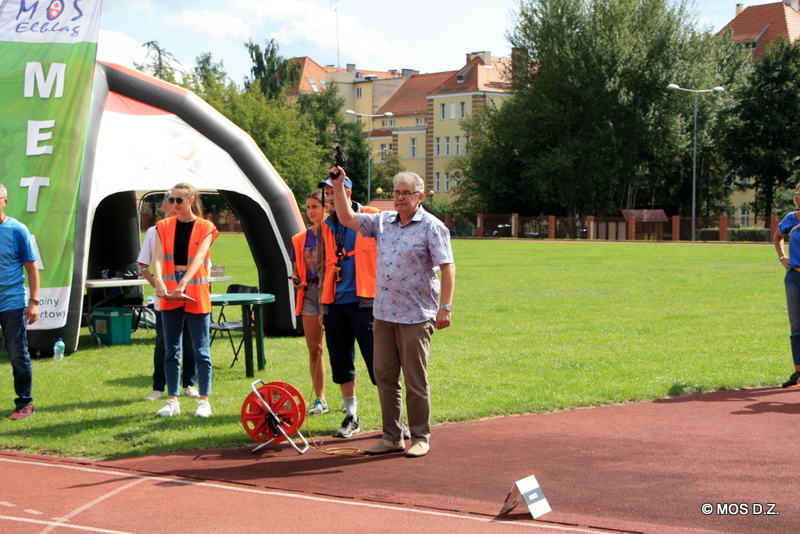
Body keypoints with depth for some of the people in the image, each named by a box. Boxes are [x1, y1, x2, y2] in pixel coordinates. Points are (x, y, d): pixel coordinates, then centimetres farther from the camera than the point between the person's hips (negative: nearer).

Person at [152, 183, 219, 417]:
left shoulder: (205, 228, 0)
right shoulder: (164, 226, 7)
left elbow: (198, 259, -14)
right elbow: (158, 257, -6)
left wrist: (183, 284, -30)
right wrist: (159, 282, -25)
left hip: (196, 294, -3)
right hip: (169, 294, 3)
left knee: (201, 351, 1)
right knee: (171, 351, 6)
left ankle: (204, 400, 8)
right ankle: (173, 400, 13)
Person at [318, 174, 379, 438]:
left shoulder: (371, 218, -2)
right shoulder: (327, 226, 14)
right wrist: (322, 305, 15)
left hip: (364, 301, -6)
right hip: (335, 304, 6)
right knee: (340, 361, 8)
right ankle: (351, 416, 19)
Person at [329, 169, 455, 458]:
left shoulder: (432, 227, -7)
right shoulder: (383, 221, 12)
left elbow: (447, 268, -11)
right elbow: (347, 218, 17)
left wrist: (445, 307, -18)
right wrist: (338, 186, 6)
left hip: (416, 316, -6)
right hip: (384, 314, 6)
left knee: (415, 380, 0)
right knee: (384, 376, 8)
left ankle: (420, 437, 11)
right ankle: (391, 436, 17)